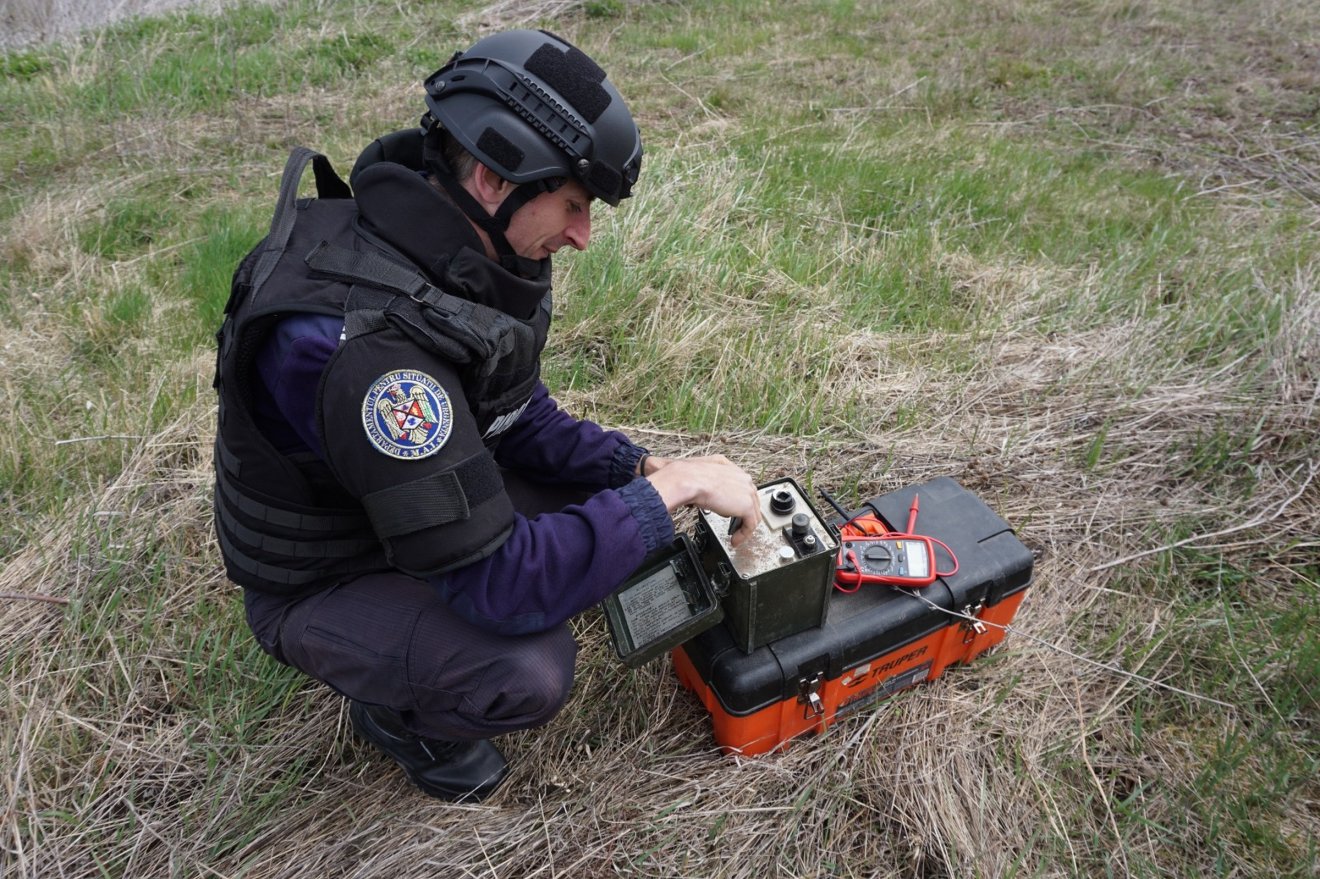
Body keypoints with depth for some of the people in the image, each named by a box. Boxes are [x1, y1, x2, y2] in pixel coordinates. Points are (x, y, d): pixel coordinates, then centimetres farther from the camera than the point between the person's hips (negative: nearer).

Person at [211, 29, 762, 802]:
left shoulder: (465, 253, -12)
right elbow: (497, 586, -37)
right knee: (530, 671, -30)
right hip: (321, 585, -8)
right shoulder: (365, 338, -39)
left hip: (414, 512, 8)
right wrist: (669, 491, -29)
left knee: (607, 489, -1)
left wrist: (645, 468, -14)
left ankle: (439, 623, 14)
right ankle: (397, 711, 5)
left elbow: (522, 417, 1)